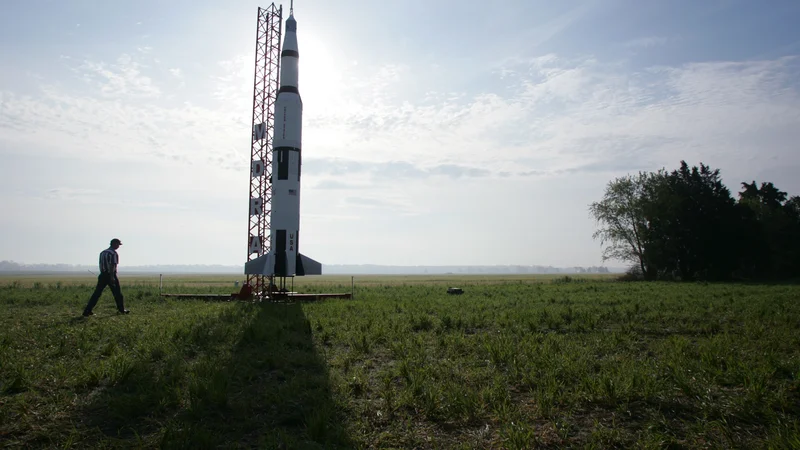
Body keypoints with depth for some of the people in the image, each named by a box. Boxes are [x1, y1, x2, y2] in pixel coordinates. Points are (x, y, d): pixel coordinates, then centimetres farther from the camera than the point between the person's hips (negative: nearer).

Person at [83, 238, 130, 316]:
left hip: (102, 275, 7)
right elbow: (112, 265, -20)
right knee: (117, 293, 7)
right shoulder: (113, 253, -11)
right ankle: (121, 310, 17)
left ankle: (87, 311, -2)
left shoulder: (102, 252, 15)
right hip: (110, 275, -7)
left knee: (97, 293, 4)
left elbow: (101, 265, 17)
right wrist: (112, 277, -24)